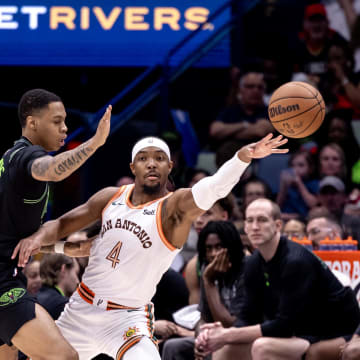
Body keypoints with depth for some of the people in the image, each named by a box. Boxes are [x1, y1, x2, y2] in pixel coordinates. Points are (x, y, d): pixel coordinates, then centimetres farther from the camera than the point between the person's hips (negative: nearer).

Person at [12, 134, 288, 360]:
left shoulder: (175, 207, -16)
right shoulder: (111, 197, 1)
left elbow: (213, 188, -36)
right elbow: (63, 224, 10)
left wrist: (243, 157, -55)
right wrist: (39, 238, -14)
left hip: (127, 319, -5)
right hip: (82, 307, 6)